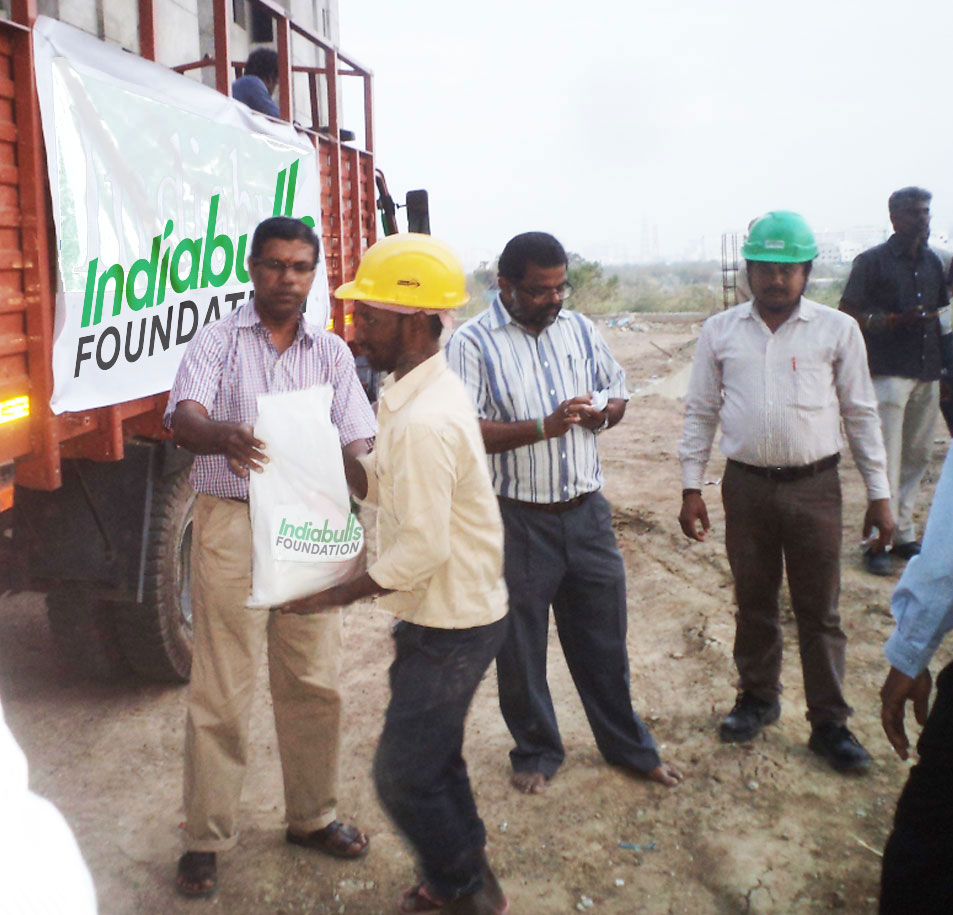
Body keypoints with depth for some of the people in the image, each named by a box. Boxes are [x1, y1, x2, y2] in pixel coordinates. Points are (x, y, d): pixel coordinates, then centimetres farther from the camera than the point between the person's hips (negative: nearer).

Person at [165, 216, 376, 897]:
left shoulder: (332, 353, 10)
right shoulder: (217, 341, 3)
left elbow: (358, 438, 1)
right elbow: (184, 419, -12)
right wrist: (224, 437, -36)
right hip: (232, 526, -3)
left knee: (314, 683, 10)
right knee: (221, 691, 2)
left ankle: (313, 817, 29)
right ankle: (207, 838, 18)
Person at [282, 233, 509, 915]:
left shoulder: (423, 423, -28)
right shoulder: (417, 390, 5)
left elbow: (420, 551, -27)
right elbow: (380, 483, 10)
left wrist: (334, 596, -16)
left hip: (450, 627, -10)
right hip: (446, 614, 10)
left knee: (403, 775, 3)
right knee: (435, 758, 23)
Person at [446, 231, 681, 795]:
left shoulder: (580, 329, 8)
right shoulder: (473, 343, -9)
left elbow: (618, 392, 18)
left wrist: (604, 414, -6)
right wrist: (546, 426, -23)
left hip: (587, 511, 4)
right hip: (518, 520, -4)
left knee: (604, 637, 16)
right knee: (521, 647, 10)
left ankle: (629, 745, 35)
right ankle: (537, 752, 32)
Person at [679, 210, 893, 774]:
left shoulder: (838, 330, -2)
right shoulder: (721, 331, 2)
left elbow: (862, 414, 2)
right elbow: (701, 413, 6)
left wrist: (880, 494, 0)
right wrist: (691, 488, 3)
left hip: (814, 487, -1)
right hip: (746, 487, 2)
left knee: (820, 610, 6)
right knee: (754, 602, 15)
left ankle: (830, 723, 19)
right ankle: (759, 698, 33)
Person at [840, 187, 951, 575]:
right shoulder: (872, 261, -2)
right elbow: (848, 312, -5)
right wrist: (896, 320, -17)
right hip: (889, 372, -6)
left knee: (917, 456, 8)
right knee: (887, 458, -8)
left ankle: (903, 534, 18)